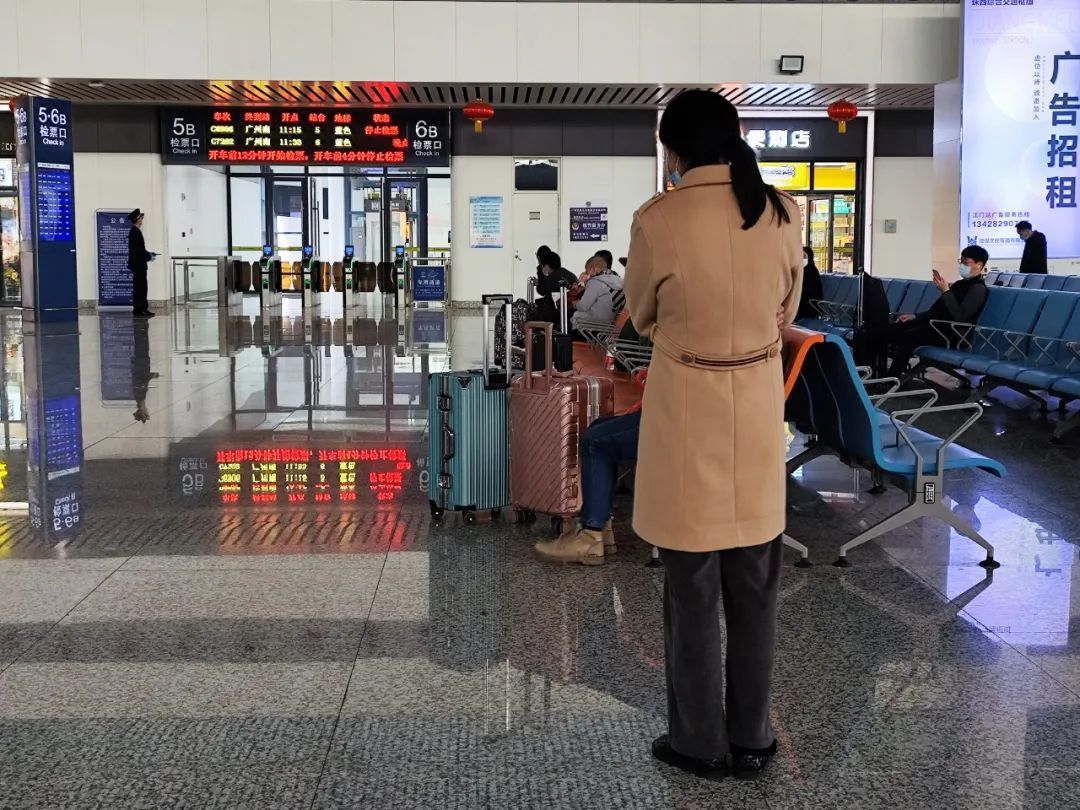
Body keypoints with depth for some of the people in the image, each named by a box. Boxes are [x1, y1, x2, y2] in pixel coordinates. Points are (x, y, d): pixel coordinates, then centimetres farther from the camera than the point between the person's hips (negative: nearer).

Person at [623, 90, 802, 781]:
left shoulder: (658, 220, -15)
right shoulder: (783, 212, -4)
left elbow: (643, 317, 2)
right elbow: (786, 312, 10)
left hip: (688, 417, -4)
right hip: (759, 412, 4)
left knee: (692, 592, 10)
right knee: (755, 588, 15)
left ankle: (701, 743, 22)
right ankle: (751, 739, 27)